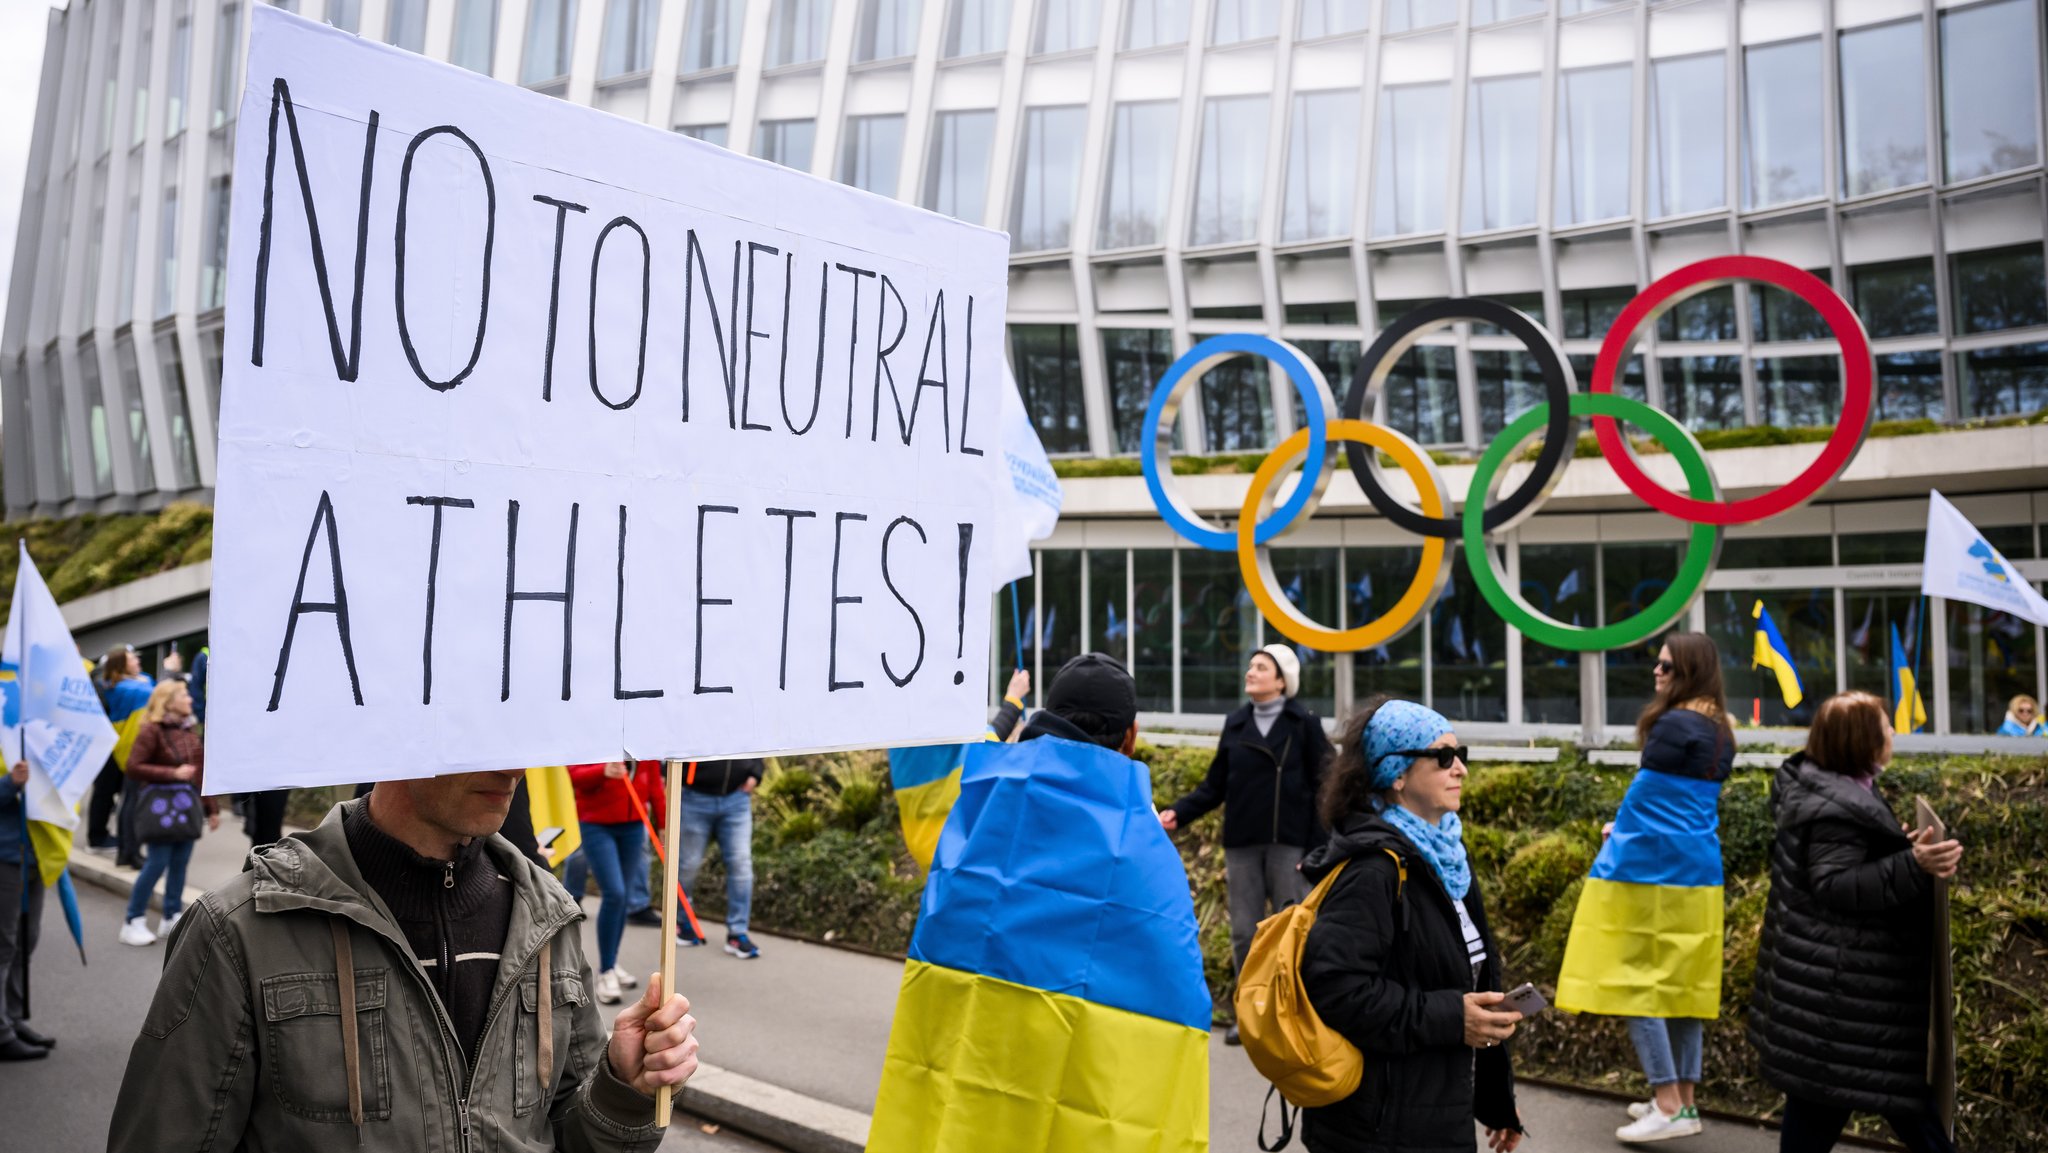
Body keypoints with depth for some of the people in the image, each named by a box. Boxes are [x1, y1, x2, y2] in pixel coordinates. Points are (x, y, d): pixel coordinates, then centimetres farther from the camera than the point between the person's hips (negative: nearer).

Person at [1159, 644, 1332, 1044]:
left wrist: (1317, 849, -10)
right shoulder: (1235, 724, 10)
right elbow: (1215, 786, 10)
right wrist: (1179, 812, -5)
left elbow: (1321, 788, -3)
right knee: (1244, 933, 6)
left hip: (1289, 845, -3)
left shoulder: (1304, 724, 0)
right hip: (1242, 845, 4)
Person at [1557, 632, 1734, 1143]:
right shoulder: (1720, 730, 11)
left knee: (1636, 981, -3)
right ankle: (1683, 1101, 18)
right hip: (1698, 870, 9)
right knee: (1684, 983, 12)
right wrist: (1626, 828, 15)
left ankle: (1669, 1105, -3)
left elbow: (1645, 791, -5)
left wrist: (1617, 836, 11)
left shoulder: (1674, 725, -15)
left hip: (1653, 869, -9)